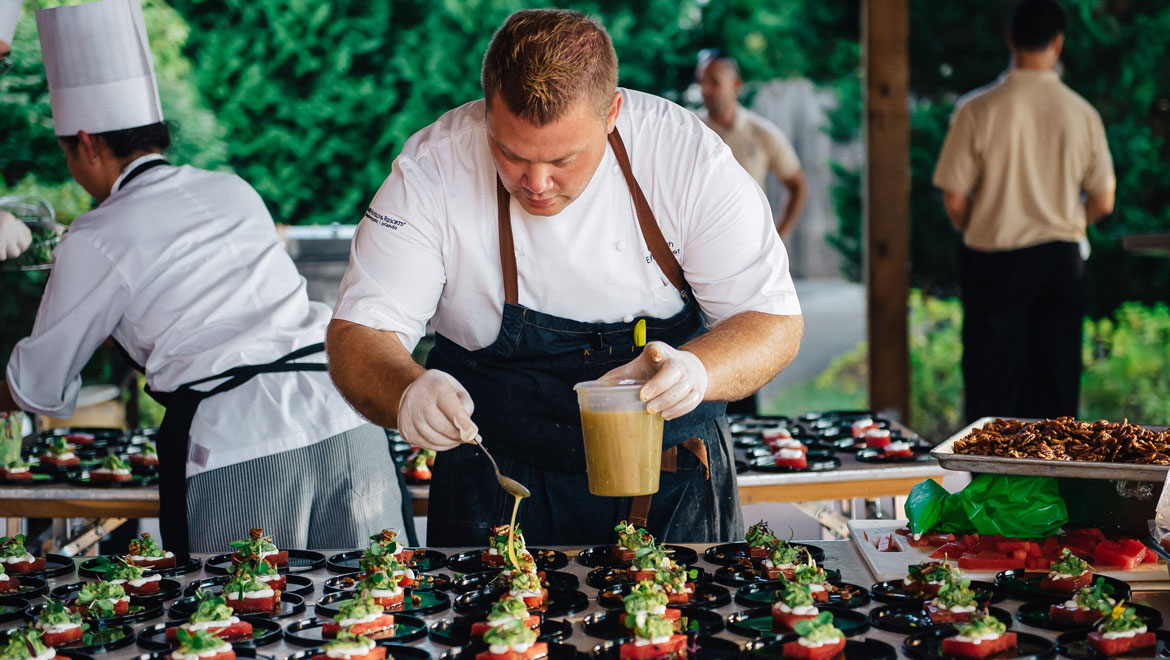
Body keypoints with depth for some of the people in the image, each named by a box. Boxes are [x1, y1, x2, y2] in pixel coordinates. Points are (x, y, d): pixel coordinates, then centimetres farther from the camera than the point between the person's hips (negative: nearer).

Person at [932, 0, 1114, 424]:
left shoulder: (978, 110, -10)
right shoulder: (1083, 114, -2)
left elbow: (954, 201, -8)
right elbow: (1103, 203, 4)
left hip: (995, 262, -2)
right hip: (1063, 259, 2)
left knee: (991, 388, 5)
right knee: (1057, 385, 11)